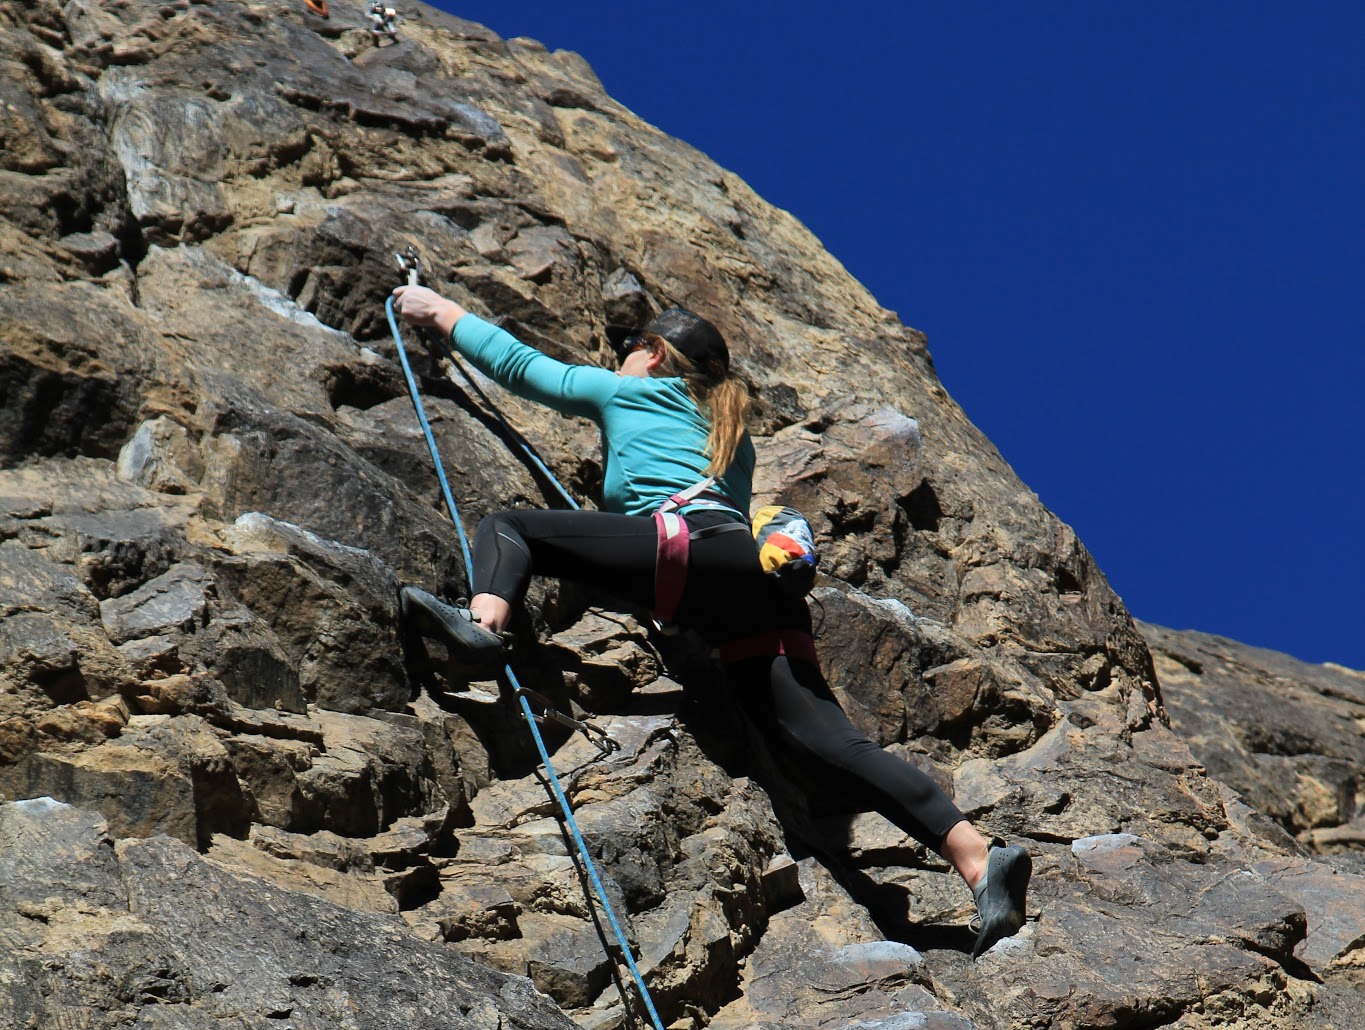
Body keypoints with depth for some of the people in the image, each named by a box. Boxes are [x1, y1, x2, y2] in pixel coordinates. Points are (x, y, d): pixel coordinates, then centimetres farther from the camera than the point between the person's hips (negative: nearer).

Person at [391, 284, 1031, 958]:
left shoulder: (630, 391, 25)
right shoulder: (728, 430, 40)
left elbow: (518, 364, 32)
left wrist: (442, 312, 46)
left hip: (691, 546, -6)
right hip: (759, 590, 6)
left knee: (509, 525, 4)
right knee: (827, 742, -9)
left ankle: (484, 622, -30)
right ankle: (979, 859, -26)